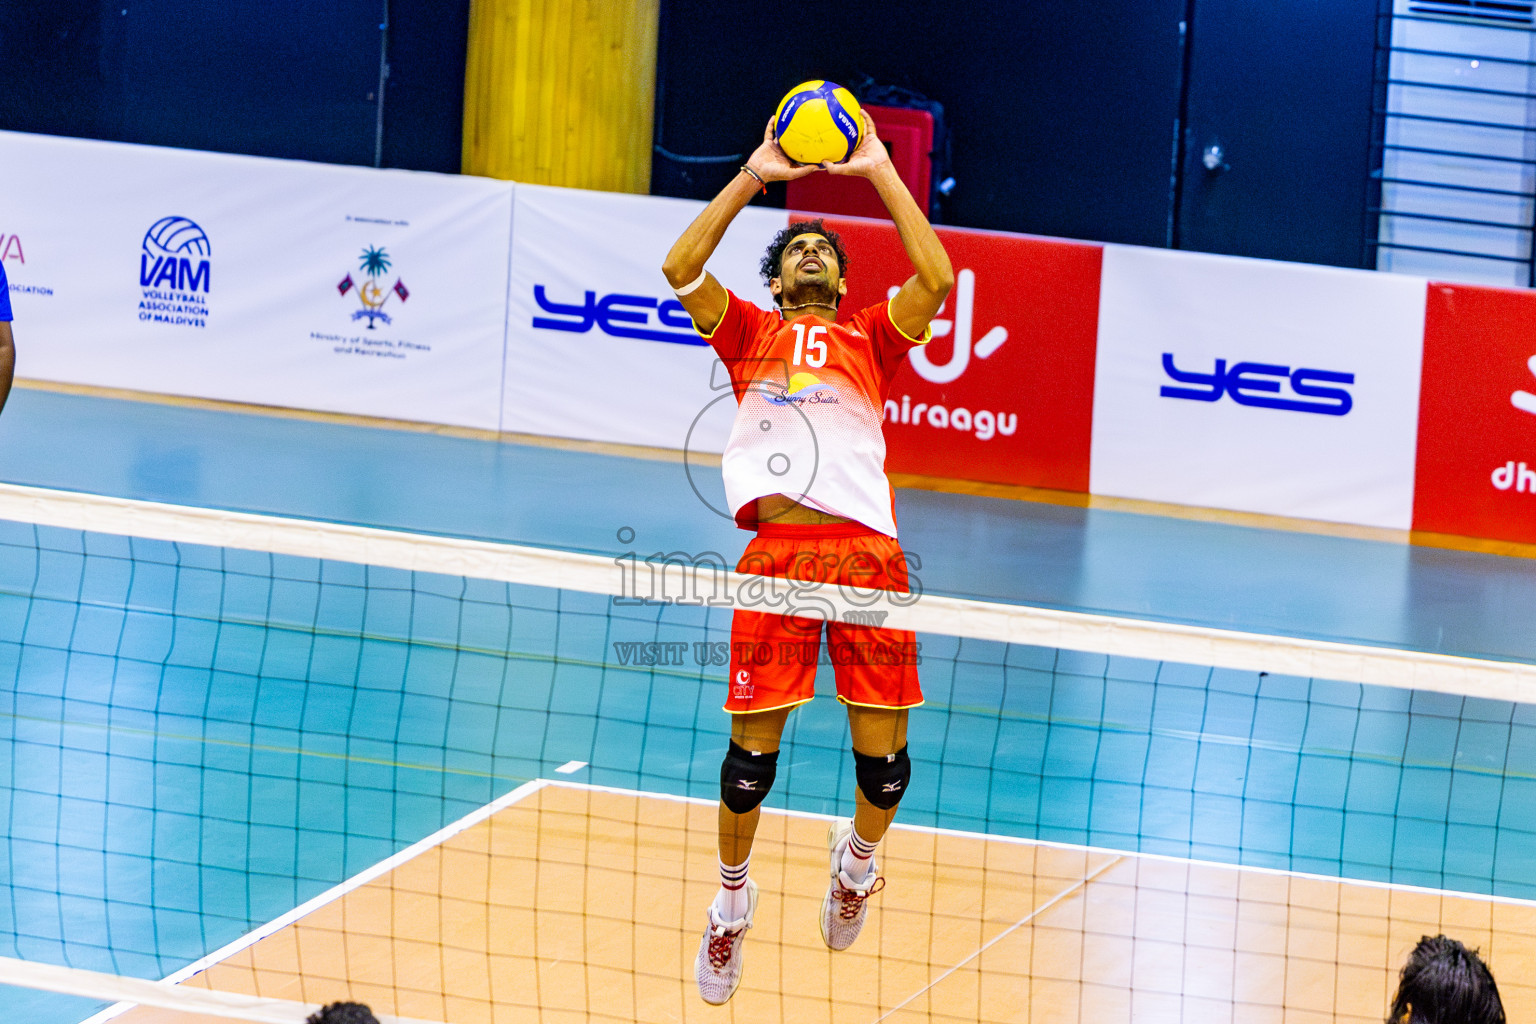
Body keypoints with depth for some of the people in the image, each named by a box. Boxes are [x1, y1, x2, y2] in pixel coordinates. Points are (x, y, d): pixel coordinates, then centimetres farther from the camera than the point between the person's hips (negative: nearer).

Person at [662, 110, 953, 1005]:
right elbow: (682, 267, 6)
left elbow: (936, 278, 4)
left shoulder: (871, 341, 19)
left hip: (868, 552, 1)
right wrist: (753, 177, 8)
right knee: (753, 749, -3)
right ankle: (733, 900, 20)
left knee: (883, 757, -3)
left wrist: (881, 171, 8)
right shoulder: (751, 335, 19)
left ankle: (858, 856, 30)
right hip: (778, 552, 0)